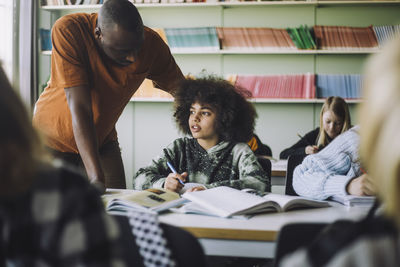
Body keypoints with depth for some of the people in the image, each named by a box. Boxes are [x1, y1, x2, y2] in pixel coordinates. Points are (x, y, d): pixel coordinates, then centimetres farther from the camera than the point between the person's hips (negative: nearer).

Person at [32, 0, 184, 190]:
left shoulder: (151, 43, -18)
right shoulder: (67, 31, -30)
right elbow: (79, 107, -35)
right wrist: (95, 176, -42)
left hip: (102, 138, 3)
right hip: (53, 135, -2)